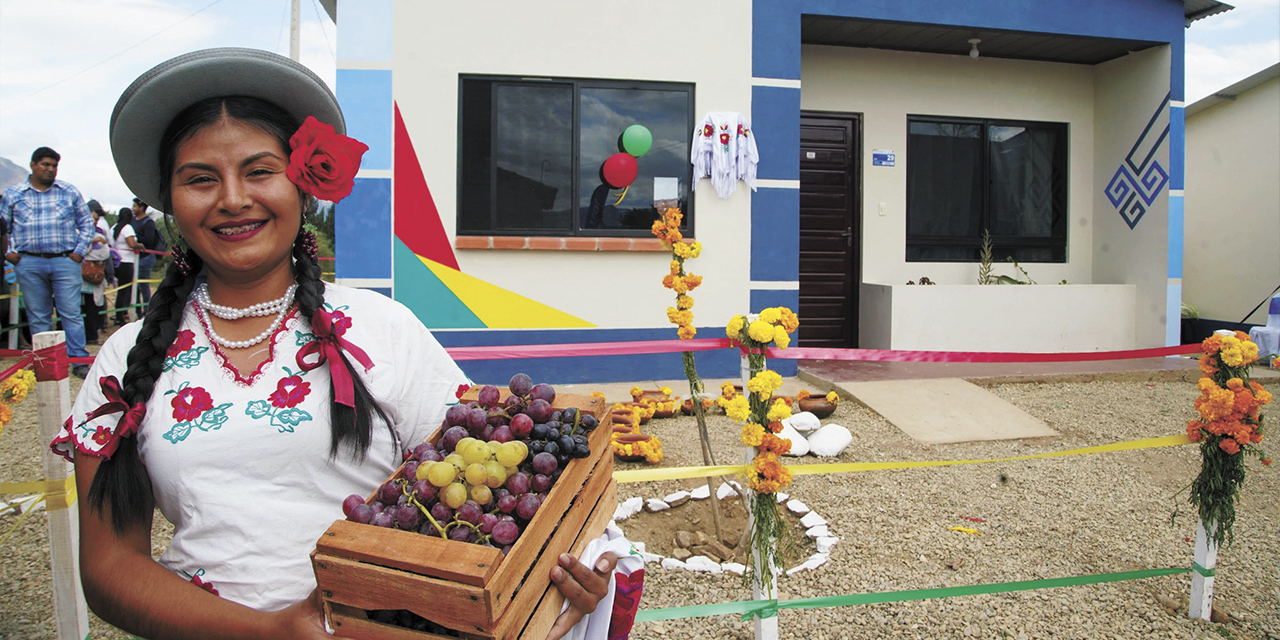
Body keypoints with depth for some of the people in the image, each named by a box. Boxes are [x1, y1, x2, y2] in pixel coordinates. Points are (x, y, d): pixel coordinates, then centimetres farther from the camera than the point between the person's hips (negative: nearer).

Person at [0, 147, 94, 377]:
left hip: (65, 262, -1)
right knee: (38, 317, 6)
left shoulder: (70, 192, 8)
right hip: (29, 264, 1)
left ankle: (79, 360, 0)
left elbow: (86, 223, 11)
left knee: (71, 313, -4)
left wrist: (79, 252, 1)